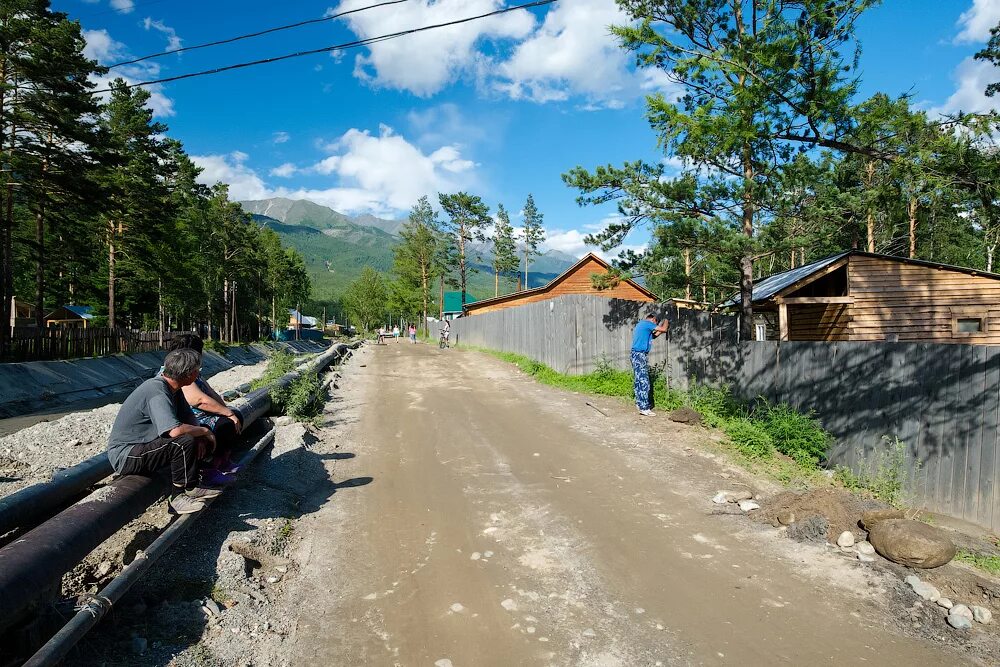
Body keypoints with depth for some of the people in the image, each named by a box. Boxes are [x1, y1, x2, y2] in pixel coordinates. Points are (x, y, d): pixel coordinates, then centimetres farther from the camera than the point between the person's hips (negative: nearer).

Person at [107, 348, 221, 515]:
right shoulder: (157, 392, -25)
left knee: (198, 440, 4)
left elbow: (189, 418, 13)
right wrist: (204, 431, -20)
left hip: (141, 445, 10)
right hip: (124, 455, -10)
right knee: (185, 441, -27)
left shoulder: (173, 388, 4)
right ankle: (180, 496, -13)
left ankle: (191, 486, 4)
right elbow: (175, 430, -37)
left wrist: (200, 438, -7)